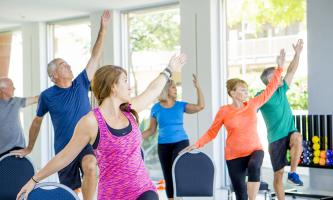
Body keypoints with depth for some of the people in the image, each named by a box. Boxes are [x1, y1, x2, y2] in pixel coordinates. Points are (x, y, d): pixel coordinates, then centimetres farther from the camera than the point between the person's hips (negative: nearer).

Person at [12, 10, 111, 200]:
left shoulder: (81, 84, 1)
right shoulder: (47, 96, -3)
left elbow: (95, 57, -3)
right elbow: (37, 122, 12)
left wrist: (103, 29, -9)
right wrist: (29, 148, 20)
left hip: (86, 144, 0)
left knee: (90, 166, -32)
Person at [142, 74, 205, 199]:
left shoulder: (180, 105, 3)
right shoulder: (156, 108, 3)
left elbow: (200, 106, -9)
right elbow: (151, 130, 7)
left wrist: (198, 87, -13)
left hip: (181, 142, -1)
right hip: (163, 145, 2)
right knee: (168, 177, 6)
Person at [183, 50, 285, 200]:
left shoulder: (252, 104, 2)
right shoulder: (224, 111, -5)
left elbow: (270, 89, 6)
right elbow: (211, 133, 2)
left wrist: (279, 67, 3)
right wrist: (197, 144, -10)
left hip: (255, 150, 1)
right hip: (234, 156, -1)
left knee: (253, 166, -37)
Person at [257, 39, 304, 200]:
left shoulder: (281, 90, 9)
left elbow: (292, 71, 10)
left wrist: (297, 53, 3)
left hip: (290, 132, 4)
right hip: (276, 138, -4)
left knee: (297, 138, -33)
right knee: (278, 173, 0)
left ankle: (293, 173, -19)